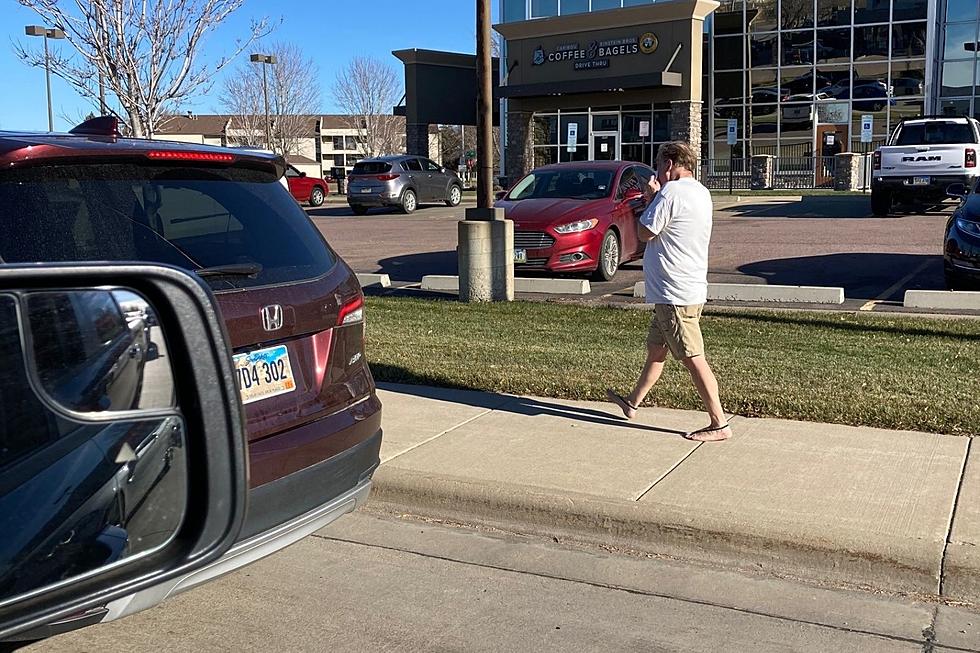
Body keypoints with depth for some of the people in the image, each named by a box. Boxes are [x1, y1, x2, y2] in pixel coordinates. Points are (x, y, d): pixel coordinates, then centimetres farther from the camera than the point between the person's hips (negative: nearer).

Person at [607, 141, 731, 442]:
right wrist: (656, 198, 8)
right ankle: (633, 403, 36)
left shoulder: (672, 192, -17)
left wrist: (651, 198, 0)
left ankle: (719, 425, -1)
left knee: (693, 359, -6)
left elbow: (645, 232, -11)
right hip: (687, 290, 10)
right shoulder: (701, 192, 13)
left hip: (676, 295, -10)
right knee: (655, 349, 21)